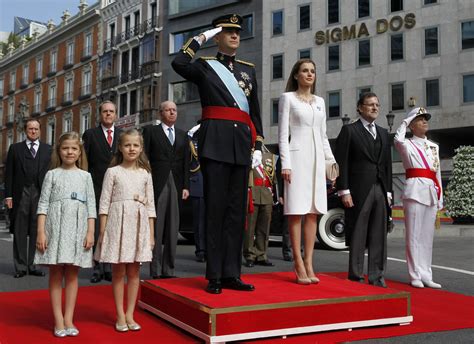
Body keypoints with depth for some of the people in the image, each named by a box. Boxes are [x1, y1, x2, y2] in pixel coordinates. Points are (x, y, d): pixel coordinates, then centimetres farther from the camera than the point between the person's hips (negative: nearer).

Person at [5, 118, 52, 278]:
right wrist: (8, 195, -2)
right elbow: (9, 173, 6)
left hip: (41, 195, 0)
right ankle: (20, 267, 9)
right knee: (20, 232, 3)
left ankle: (34, 265, 10)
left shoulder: (48, 149, 9)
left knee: (37, 232, 2)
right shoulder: (15, 148, 10)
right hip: (20, 194, 0)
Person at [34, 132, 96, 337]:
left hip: (77, 228, 1)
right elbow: (43, 204, 1)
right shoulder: (52, 174, 5)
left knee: (72, 274, 5)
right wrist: (41, 231, -8)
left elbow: (91, 206, 5)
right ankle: (58, 321, 6)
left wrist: (90, 232, -4)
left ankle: (69, 320, 10)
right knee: (56, 274, 2)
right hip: (55, 226, -1)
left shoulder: (85, 176, 9)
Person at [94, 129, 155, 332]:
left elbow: (150, 205, 8)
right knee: (118, 271, 3)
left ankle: (130, 315, 15)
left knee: (134, 271, 7)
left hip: (138, 225, 3)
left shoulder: (145, 174, 8)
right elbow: (104, 203, -1)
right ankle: (120, 316, 11)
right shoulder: (113, 172, 1)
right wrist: (102, 231, -6)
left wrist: (151, 233, 5)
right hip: (118, 223, -2)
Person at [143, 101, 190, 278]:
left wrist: (186, 186, 4)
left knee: (173, 229, 4)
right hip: (157, 184, -4)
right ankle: (155, 271, 1)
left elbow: (186, 163, 13)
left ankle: (168, 269, 10)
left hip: (176, 185, 4)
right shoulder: (150, 131, 6)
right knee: (156, 228, -3)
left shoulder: (183, 135, 17)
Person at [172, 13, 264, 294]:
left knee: (237, 209, 5)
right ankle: (215, 276, 3)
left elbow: (255, 111, 18)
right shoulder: (205, 66, 7)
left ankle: (232, 273, 11)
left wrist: (258, 146, 9)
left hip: (242, 144, 5)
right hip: (215, 142, -4)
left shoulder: (249, 69, 19)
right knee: (216, 208, -3)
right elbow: (179, 63, -16)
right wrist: (200, 38, -5)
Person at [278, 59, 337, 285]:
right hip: (297, 155, -5)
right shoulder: (288, 98, 3)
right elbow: (283, 134, -4)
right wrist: (285, 164, -12)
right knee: (296, 212, -6)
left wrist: (331, 160, 11)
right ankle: (299, 266, -3)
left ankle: (308, 264, 7)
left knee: (313, 212, 3)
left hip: (316, 157, 6)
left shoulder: (319, 101, 18)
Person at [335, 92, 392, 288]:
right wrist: (344, 191, -12)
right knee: (357, 236, -2)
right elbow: (342, 163, -5)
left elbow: (387, 164, 18)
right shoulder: (349, 130, 2)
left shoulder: (383, 133, 19)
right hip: (359, 191, -5)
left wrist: (388, 191, 11)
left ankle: (376, 276, 14)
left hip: (380, 190, 6)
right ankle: (356, 277, 6)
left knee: (379, 236, 7)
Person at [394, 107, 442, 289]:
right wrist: (405, 121, -7)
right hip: (415, 191, -6)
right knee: (414, 235, -4)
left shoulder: (434, 146, 19)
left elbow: (437, 173, 19)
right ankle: (415, 276, 2)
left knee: (428, 235, 8)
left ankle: (426, 275, 15)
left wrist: (440, 199, 14)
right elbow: (398, 139, -24)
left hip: (431, 193, 6)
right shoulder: (407, 145, 2)